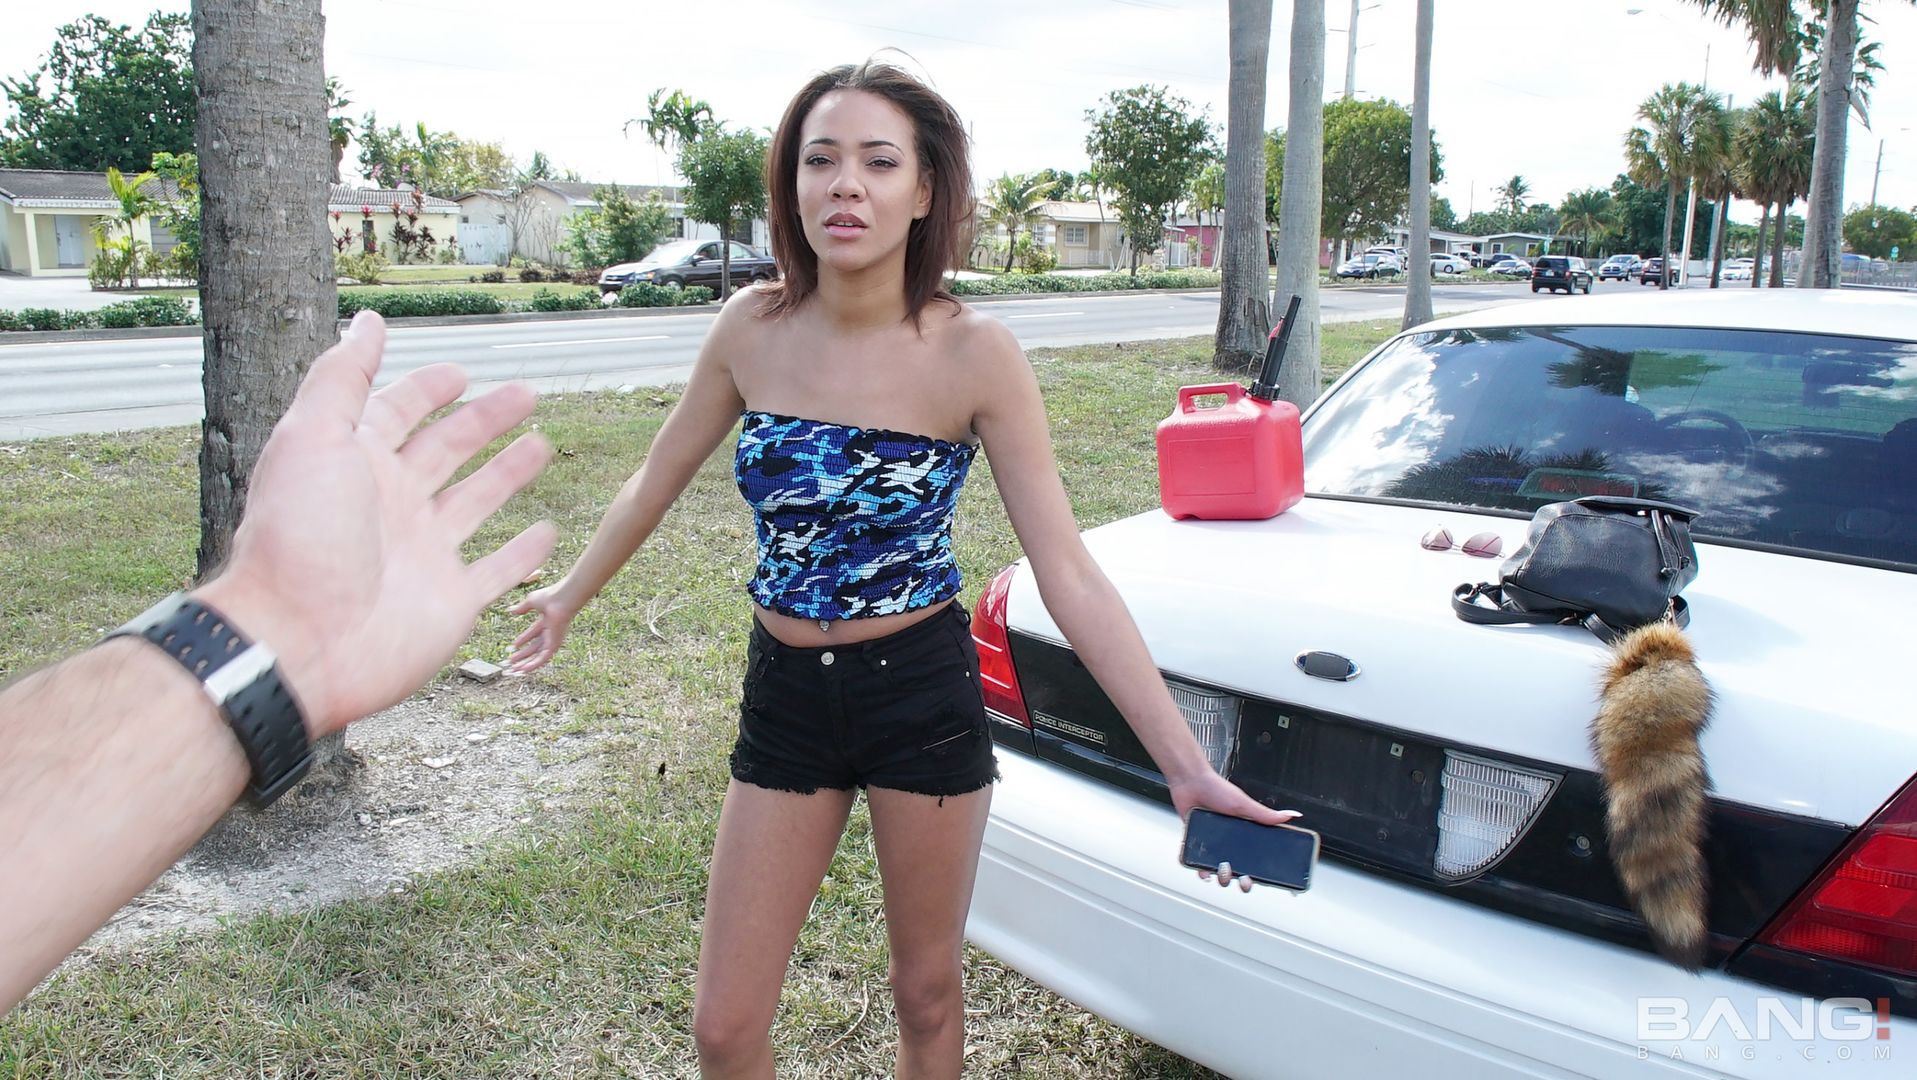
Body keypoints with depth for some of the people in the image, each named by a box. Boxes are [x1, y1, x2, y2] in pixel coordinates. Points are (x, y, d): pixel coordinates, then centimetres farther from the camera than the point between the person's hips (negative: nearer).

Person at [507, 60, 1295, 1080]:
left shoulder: (973, 354, -16)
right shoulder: (753, 328, -7)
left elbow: (1069, 574, -16)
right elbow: (659, 479, 10)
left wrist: (1187, 765, -21)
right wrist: (568, 596, 23)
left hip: (923, 697, -2)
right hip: (785, 698, 3)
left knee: (927, 994, 16)